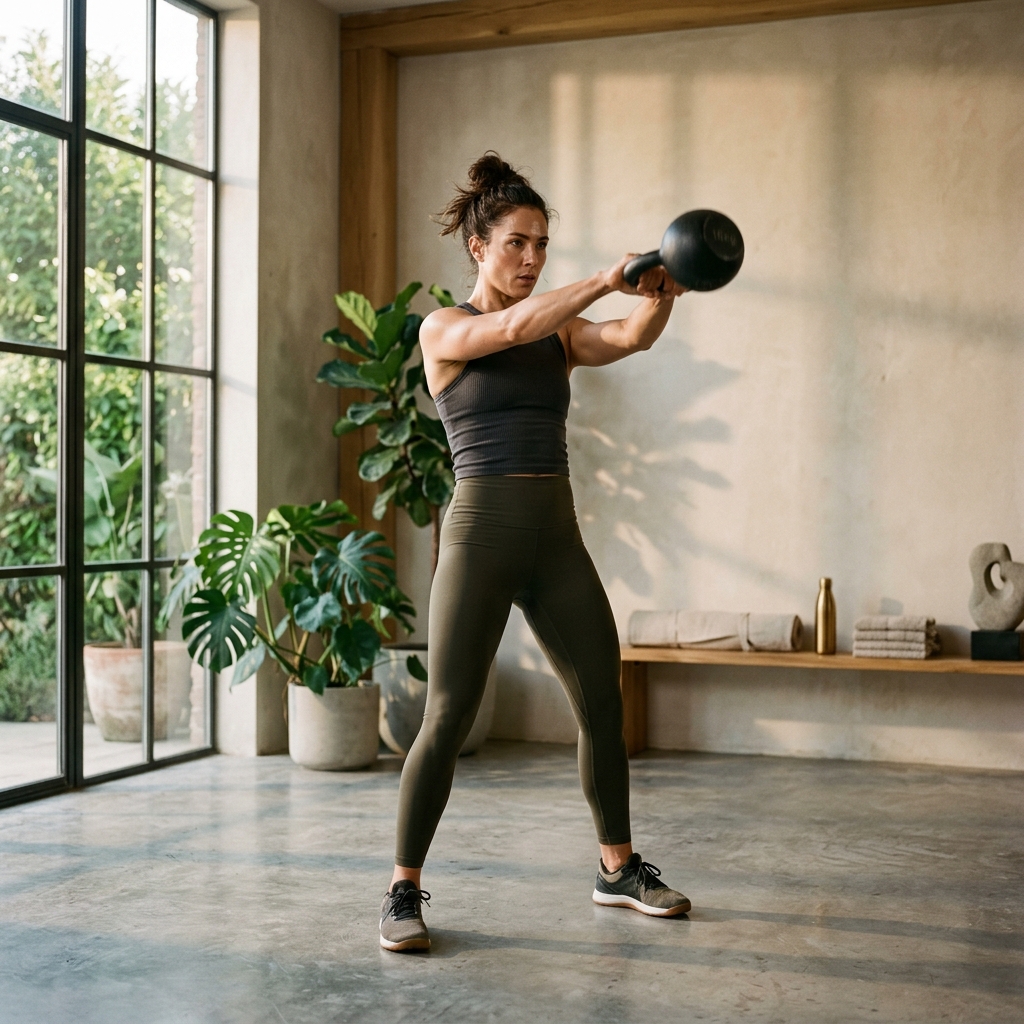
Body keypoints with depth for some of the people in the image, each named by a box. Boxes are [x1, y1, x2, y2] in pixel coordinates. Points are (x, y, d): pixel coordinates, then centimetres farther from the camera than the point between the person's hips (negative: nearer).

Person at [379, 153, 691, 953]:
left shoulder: (560, 334, 14)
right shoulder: (443, 330, 0)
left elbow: (631, 339, -5)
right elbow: (515, 327, -20)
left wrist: (661, 297, -25)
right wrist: (605, 280, -26)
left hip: (558, 534, 6)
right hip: (483, 528, -5)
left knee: (603, 703, 10)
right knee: (449, 716, -7)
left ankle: (619, 870, 27)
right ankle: (404, 892, 6)